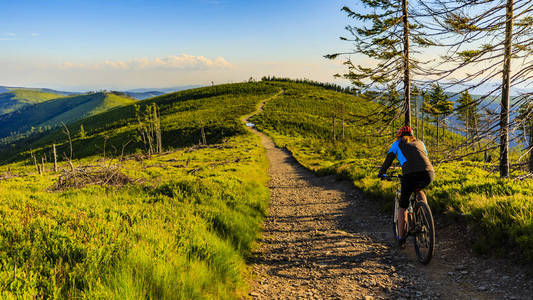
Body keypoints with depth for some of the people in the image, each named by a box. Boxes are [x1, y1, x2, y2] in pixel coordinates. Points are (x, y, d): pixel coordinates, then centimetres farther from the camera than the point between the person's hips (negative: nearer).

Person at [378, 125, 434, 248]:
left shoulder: (398, 143, 24)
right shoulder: (420, 143, 33)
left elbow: (388, 159, 26)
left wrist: (382, 173, 42)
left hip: (410, 175, -3)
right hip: (429, 173, 4)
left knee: (403, 207, 14)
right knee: (418, 190, 38)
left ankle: (401, 239, 16)